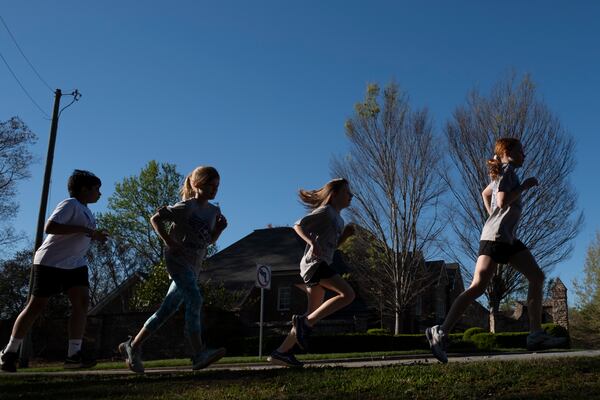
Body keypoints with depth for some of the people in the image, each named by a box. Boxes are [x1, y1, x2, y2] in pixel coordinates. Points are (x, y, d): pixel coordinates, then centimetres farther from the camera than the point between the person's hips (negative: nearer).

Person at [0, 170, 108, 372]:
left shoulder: (85, 210, 15)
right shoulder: (70, 205, -13)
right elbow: (49, 227, -28)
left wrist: (95, 236, 11)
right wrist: (84, 229, -28)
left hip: (74, 264, 8)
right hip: (51, 262, -8)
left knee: (82, 302, -9)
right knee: (36, 305, -2)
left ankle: (74, 355, -11)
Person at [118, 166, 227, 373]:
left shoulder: (214, 211, 11)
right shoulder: (186, 207, -9)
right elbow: (155, 219, -8)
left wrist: (220, 228, 0)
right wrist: (169, 242, -16)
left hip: (194, 266, 8)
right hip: (178, 259, -8)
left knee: (167, 310, 7)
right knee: (194, 300, -24)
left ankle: (132, 346, 18)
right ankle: (199, 354, -28)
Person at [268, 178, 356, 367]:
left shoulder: (338, 219, 24)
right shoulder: (325, 211, -4)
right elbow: (298, 225, -12)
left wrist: (346, 234, 13)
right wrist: (312, 242, -28)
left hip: (319, 266, 10)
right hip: (314, 262, -10)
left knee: (314, 314, 5)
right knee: (348, 294, -19)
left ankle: (281, 352, 5)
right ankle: (304, 322, -20)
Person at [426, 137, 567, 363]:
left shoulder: (504, 173, 22)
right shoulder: (507, 169, -6)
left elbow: (485, 193, 34)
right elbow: (503, 201, -19)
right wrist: (524, 186, -8)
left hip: (508, 238, 10)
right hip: (496, 236, -10)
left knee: (537, 277, 5)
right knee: (478, 287, -15)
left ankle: (536, 335, 3)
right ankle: (441, 333, -16)